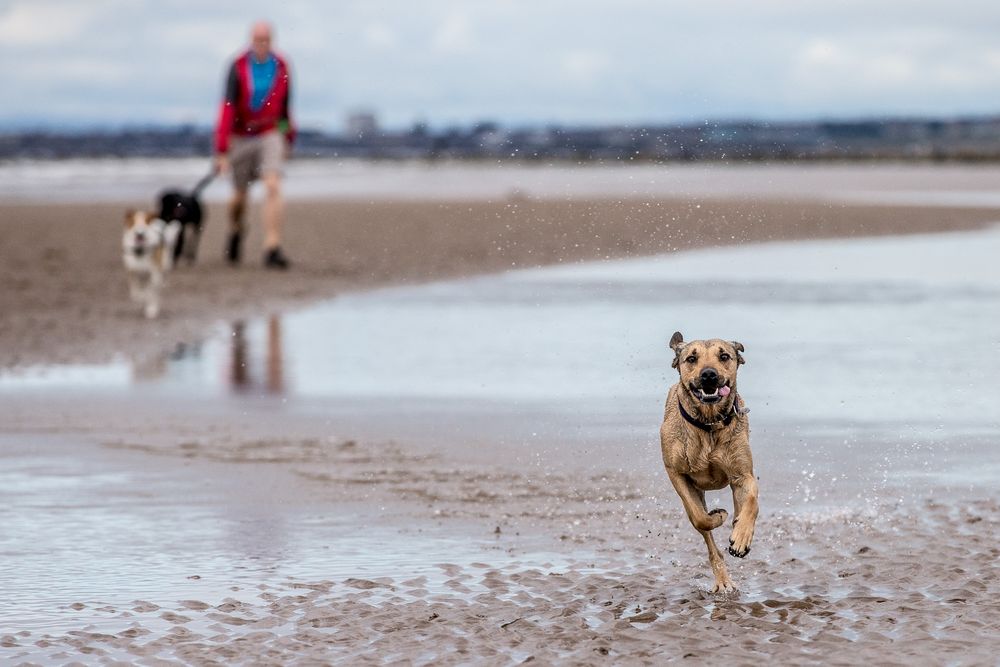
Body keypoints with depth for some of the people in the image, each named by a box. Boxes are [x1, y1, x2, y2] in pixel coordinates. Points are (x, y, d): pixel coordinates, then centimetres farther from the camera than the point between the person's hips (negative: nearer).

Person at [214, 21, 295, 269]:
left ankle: (272, 249, -23)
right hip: (241, 137, 0)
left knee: (273, 188, -19)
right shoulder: (238, 68, -14)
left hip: (270, 135, 0)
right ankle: (235, 232, 46)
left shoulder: (281, 68, -6)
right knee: (240, 195, 14)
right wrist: (221, 151, -25)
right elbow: (227, 109, -19)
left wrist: (289, 139, 19)